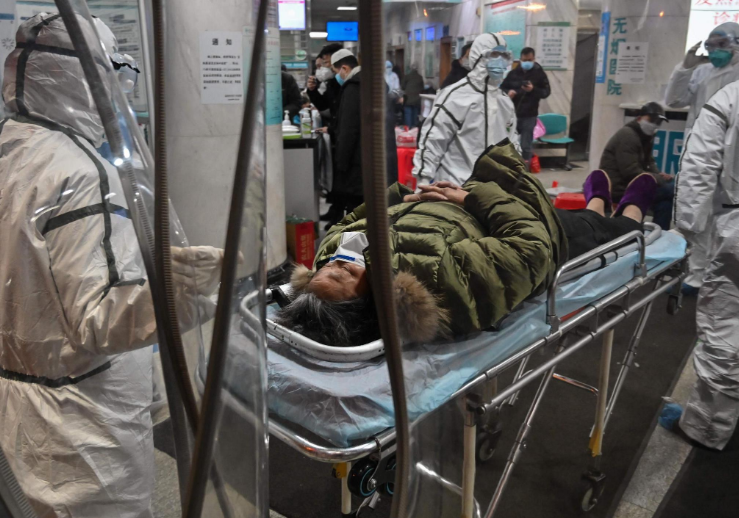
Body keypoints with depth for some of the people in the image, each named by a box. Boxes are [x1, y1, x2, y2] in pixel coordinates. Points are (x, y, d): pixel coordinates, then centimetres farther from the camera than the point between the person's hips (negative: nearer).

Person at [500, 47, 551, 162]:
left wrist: (533, 90, -17)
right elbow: (502, 88, 11)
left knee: (526, 146, 0)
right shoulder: (513, 73, 4)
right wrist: (508, 92, -12)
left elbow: (547, 92, 1)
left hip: (529, 116, -2)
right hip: (512, 114, 2)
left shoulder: (540, 73, 1)